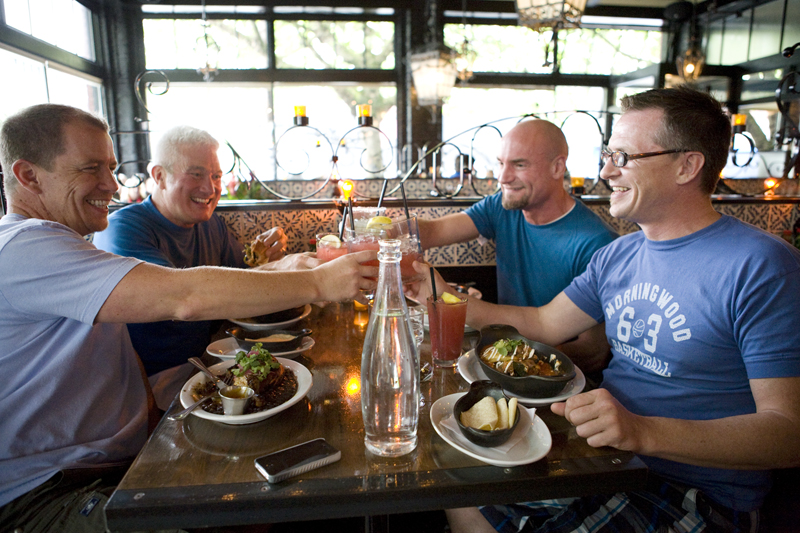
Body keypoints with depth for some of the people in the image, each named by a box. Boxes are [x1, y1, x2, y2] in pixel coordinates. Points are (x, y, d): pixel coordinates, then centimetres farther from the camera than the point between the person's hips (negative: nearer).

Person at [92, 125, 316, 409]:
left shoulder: (211, 224, 8)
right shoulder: (121, 229, -16)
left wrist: (262, 257, -13)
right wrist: (272, 271, -43)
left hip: (208, 355, 7)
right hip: (157, 377, -7)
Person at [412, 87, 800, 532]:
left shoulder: (761, 267, -15)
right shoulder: (617, 256, 7)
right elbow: (542, 324, 12)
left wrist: (642, 431, -33)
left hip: (696, 495, -6)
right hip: (604, 457, 6)